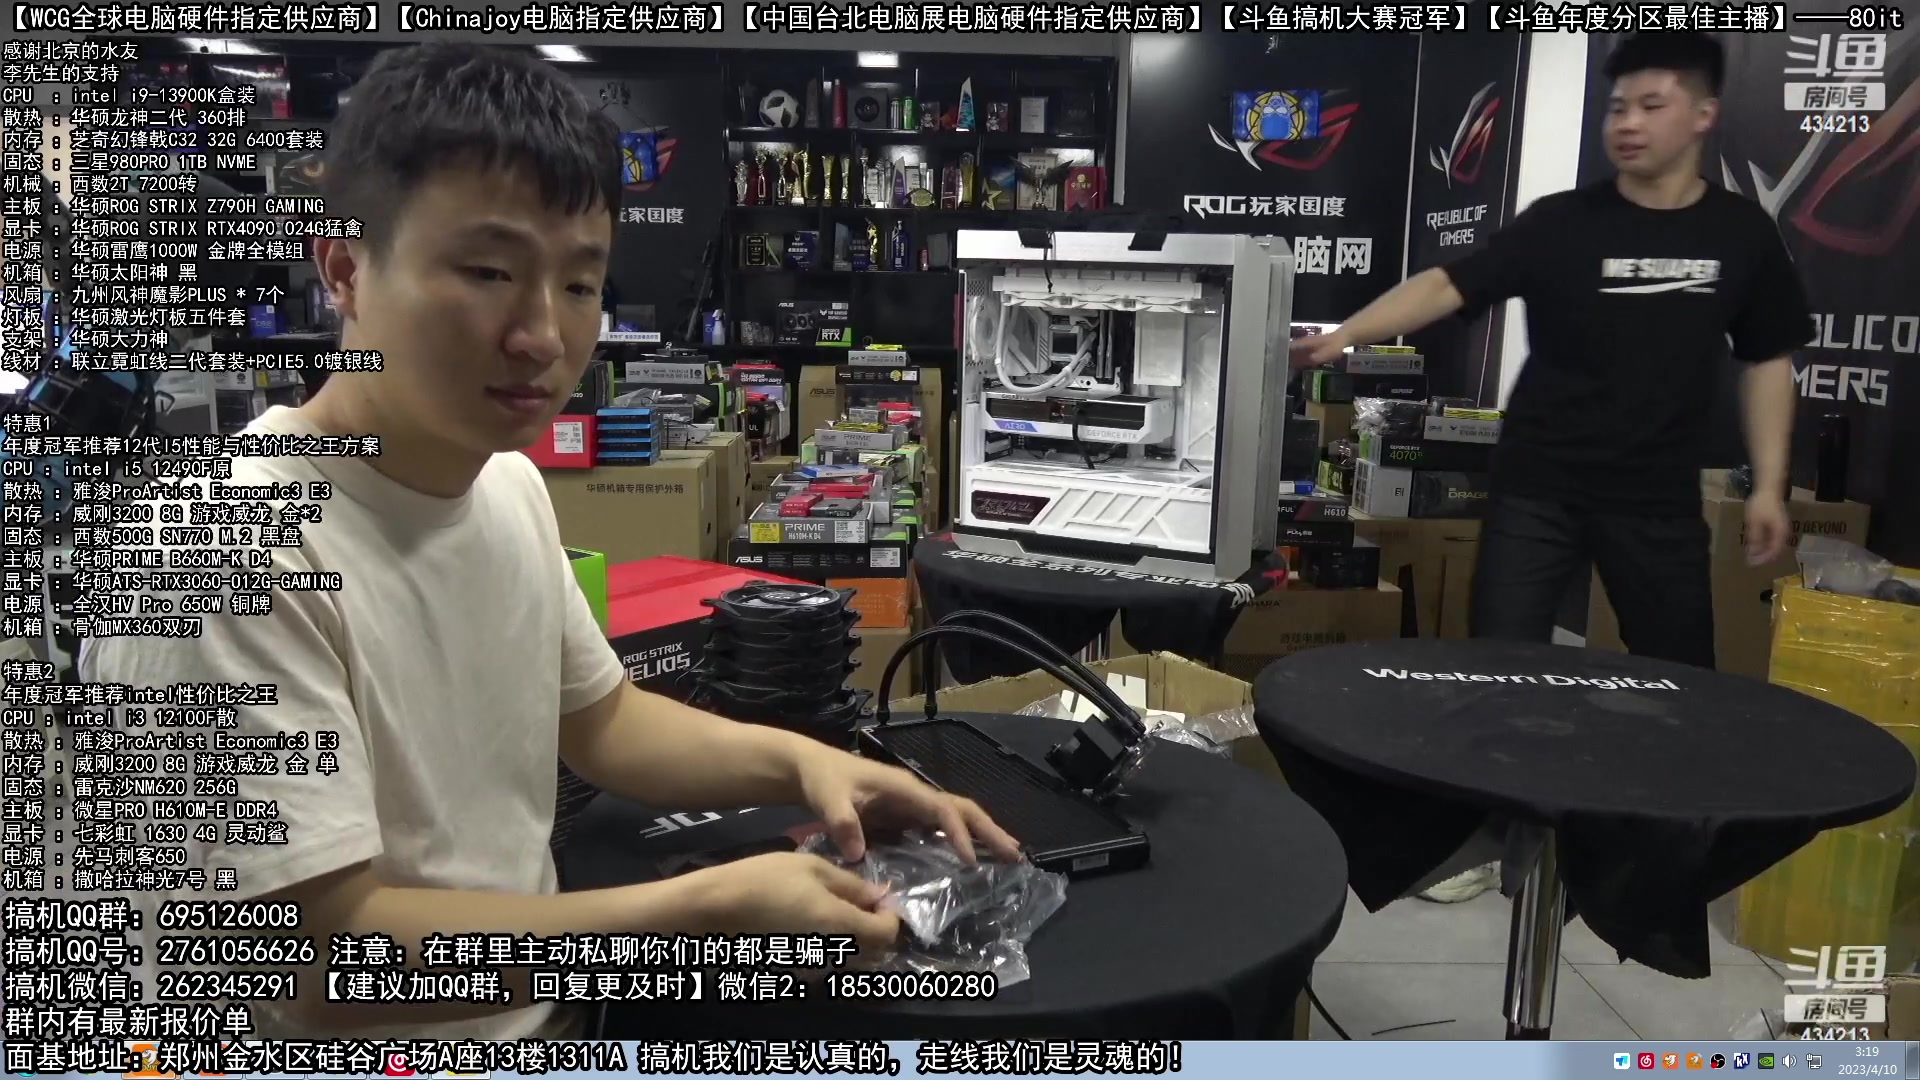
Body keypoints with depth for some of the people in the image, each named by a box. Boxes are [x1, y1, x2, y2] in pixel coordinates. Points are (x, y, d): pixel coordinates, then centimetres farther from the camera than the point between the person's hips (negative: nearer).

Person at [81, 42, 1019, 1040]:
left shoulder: (506, 481, 0)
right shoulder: (220, 556, -25)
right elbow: (324, 960, -25)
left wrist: (797, 759, -6)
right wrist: (711, 911, -26)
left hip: (538, 1017, 7)